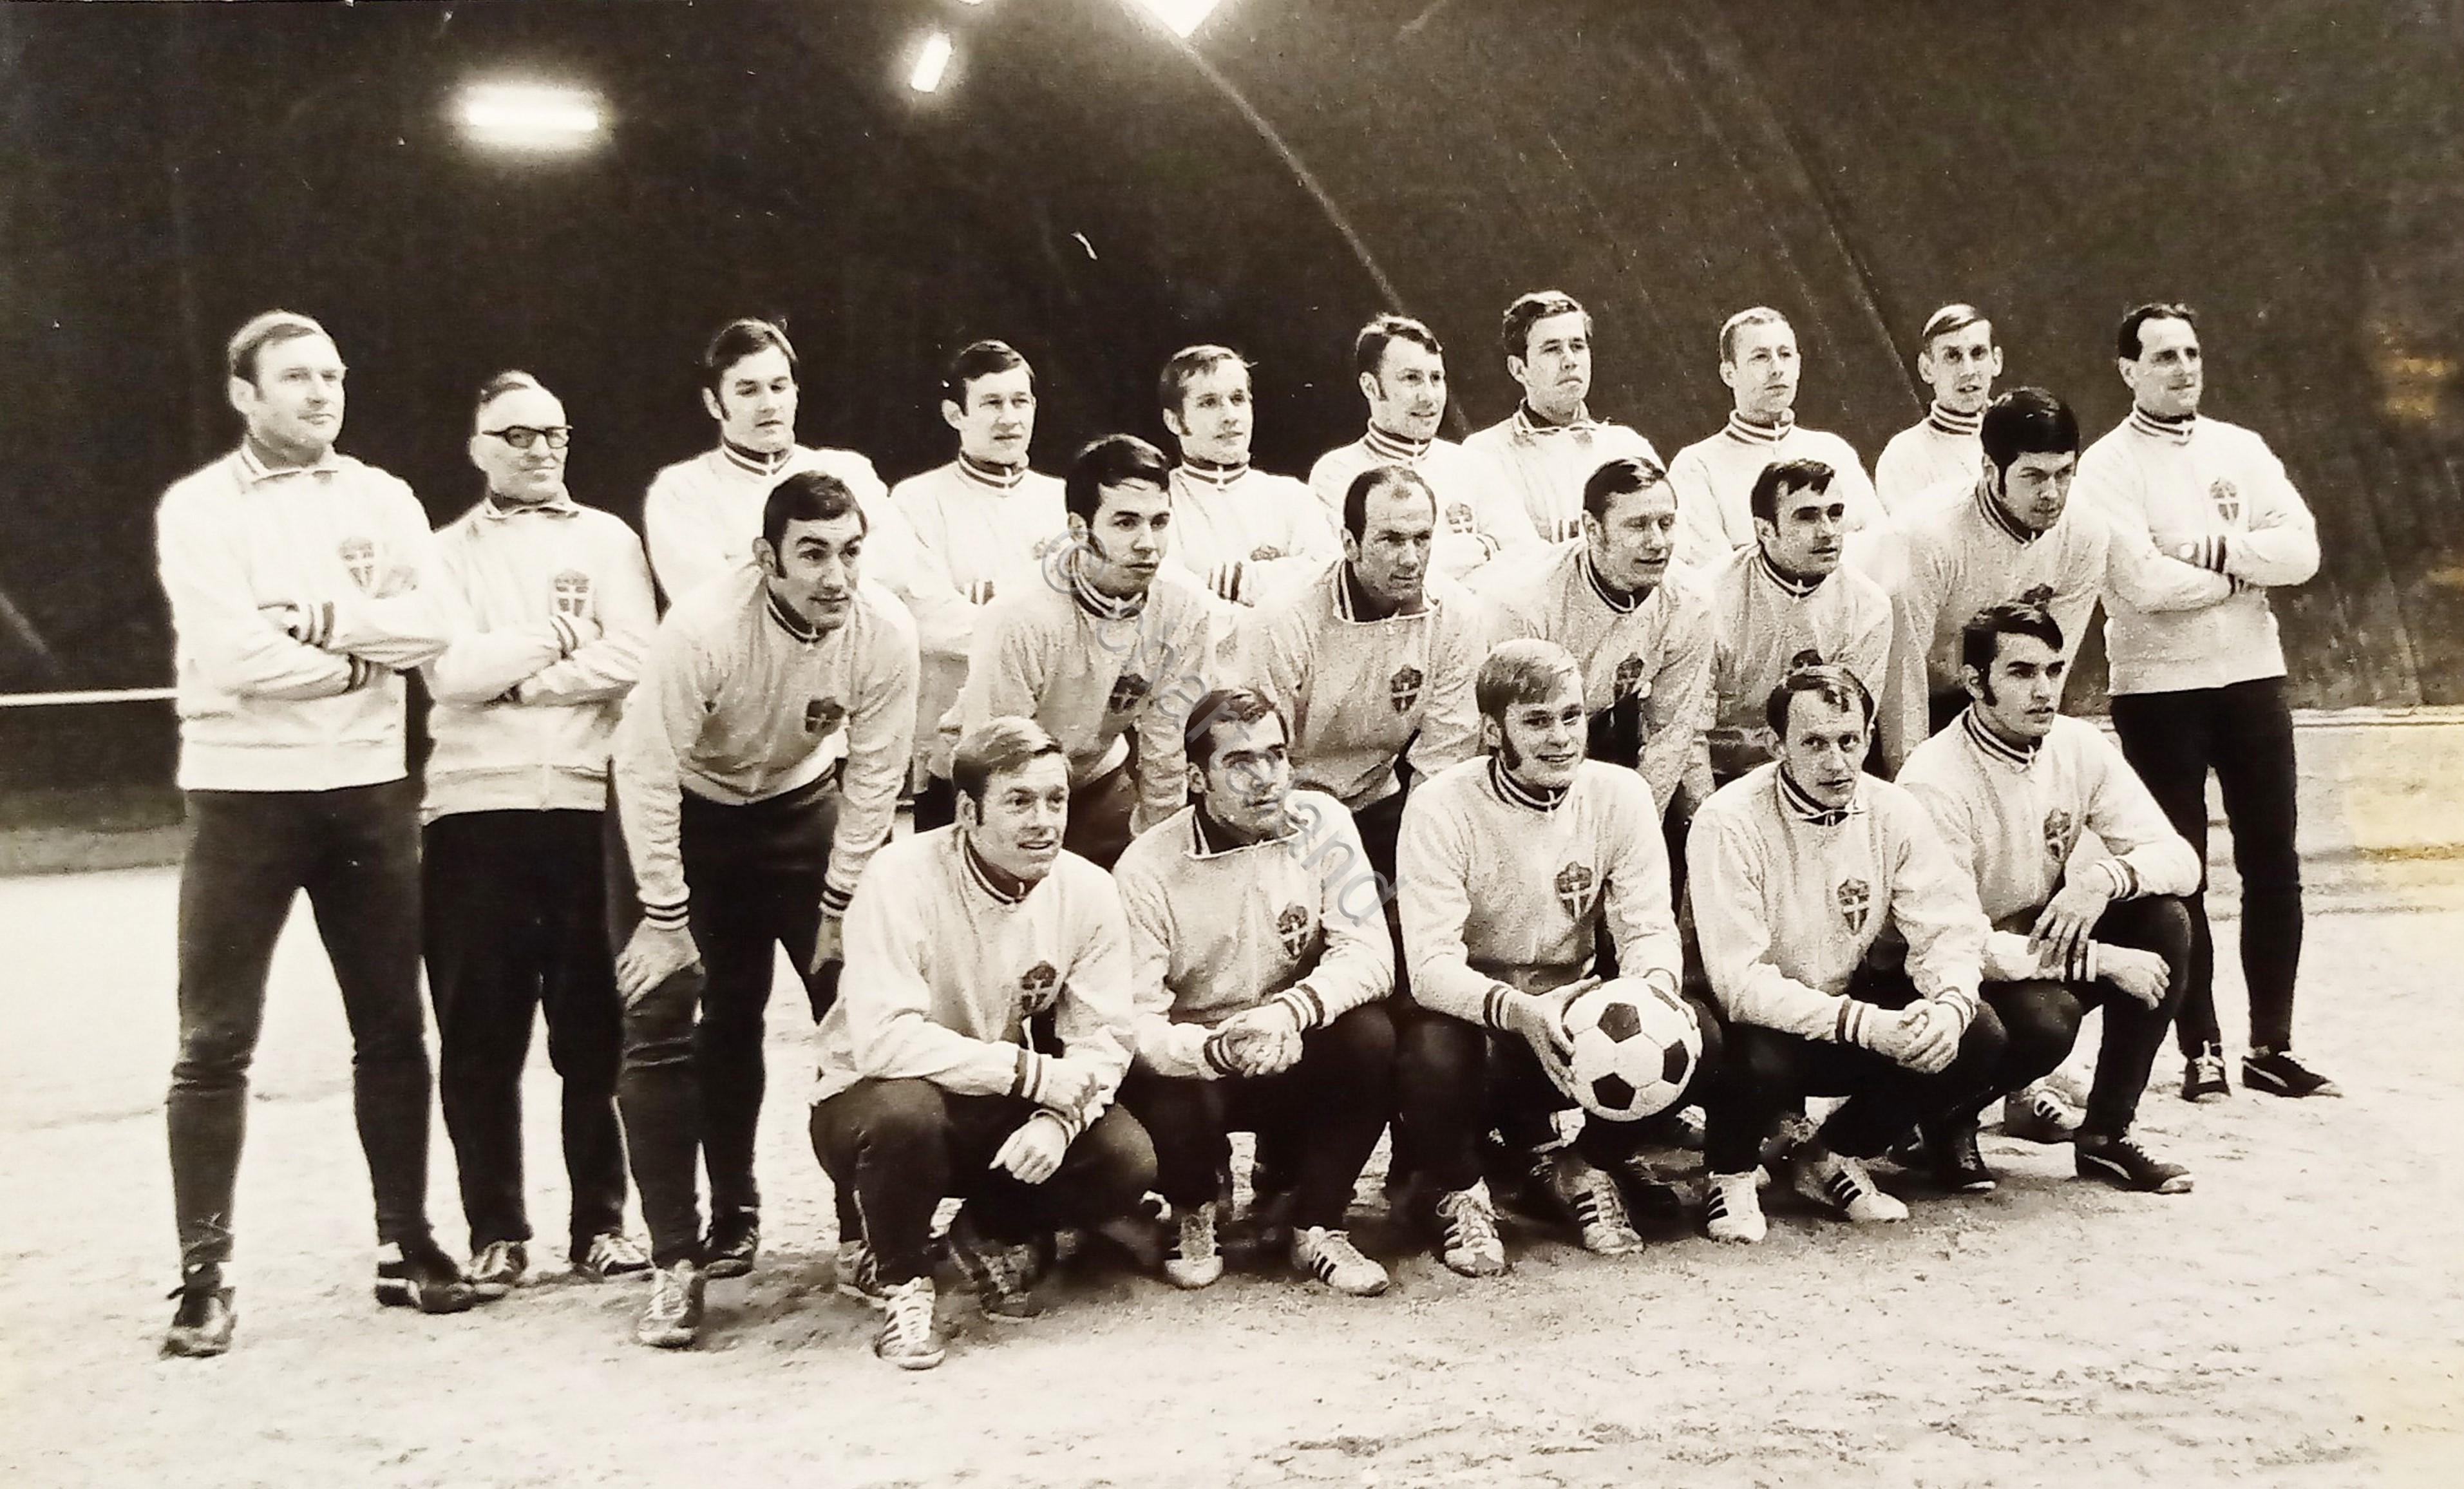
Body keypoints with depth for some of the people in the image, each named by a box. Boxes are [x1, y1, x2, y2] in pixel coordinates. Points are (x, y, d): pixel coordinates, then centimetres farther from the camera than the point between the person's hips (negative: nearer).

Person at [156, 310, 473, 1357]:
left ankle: (406, 1244, 22)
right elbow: (231, 656, -16)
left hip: (369, 789, 4)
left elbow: (427, 625, -7)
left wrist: (320, 617, -16)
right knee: (216, 1045, 0)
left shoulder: (383, 500, 7)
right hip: (243, 794, -3)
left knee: (392, 1029, 10)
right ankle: (204, 1275, 7)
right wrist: (356, 663, -8)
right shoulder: (198, 507, -3)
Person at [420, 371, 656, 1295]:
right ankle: (496, 1231, 13)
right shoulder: (448, 553, 11)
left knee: (596, 1024, 4)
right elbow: (451, 672, -5)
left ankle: (603, 1221, 14)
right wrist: (558, 635, -3)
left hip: (592, 801, 0)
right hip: (476, 807, 0)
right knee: (480, 1029, 3)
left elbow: (633, 656, -5)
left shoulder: (607, 540, 12)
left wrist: (512, 677, -6)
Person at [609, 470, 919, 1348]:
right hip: (684, 806, -3)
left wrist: (839, 905, -10)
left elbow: (874, 772, -14)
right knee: (661, 1018, -9)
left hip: (799, 798, 3)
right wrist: (665, 915, -23)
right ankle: (678, 1259, 0)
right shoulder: (706, 629, -33)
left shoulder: (885, 631, -24)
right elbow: (647, 768, -26)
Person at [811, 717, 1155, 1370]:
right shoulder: (905, 877, -24)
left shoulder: (1089, 890, -10)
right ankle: (897, 1277, -7)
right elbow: (883, 1039, -32)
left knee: (1127, 1160, -19)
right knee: (906, 1110, -38)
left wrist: (1057, 1118, -30)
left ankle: (993, 1237, 12)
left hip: (1004, 1108, 4)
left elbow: (1103, 1041, -9)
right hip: (875, 1101, -4)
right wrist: (1034, 1072, -32)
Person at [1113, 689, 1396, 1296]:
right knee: (1172, 1111, -34)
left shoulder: (1320, 824, -10)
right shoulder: (1147, 870, -16)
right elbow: (1132, 1020, -20)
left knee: (1371, 1035, -27)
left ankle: (1316, 1228, -5)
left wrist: (1291, 1011, -35)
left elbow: (1370, 955, -15)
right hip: (1192, 1062, -2)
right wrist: (1217, 1050, -41)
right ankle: (1195, 1209, 7)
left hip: (1295, 1051, 2)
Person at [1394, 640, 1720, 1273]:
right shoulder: (1442, 806, -16)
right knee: (1431, 1052, -37)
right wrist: (1518, 1010, -43)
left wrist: (1651, 986, -31)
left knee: (1698, 1037, -22)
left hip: (1575, 1010, 3)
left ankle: (1581, 1164, 7)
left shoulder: (1620, 795, -4)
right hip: (1472, 1012, -3)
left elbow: (1650, 929, -5)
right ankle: (1458, 1188, 0)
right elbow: (1431, 962, -23)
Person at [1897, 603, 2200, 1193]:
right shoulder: (1936, 783, -24)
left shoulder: (2079, 747, -5)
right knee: (2046, 1017, -34)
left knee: (2163, 920, -16)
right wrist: (2101, 960, -28)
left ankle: (2107, 1135, -4)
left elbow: (2179, 858, -5)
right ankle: (1948, 1116, 0)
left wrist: (2105, 876, -28)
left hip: (2044, 943, 6)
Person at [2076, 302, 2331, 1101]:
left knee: (2273, 867, 6)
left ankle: (2272, 1047, 16)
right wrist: (2244, 574, -7)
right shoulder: (2107, 466, -6)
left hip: (2252, 676, 4)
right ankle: (2200, 1050, 12)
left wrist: (2222, 544, -16)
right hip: (2158, 689, -4)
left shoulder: (2241, 449, 7)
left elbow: (2302, 550, -3)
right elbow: (2143, 582, -19)